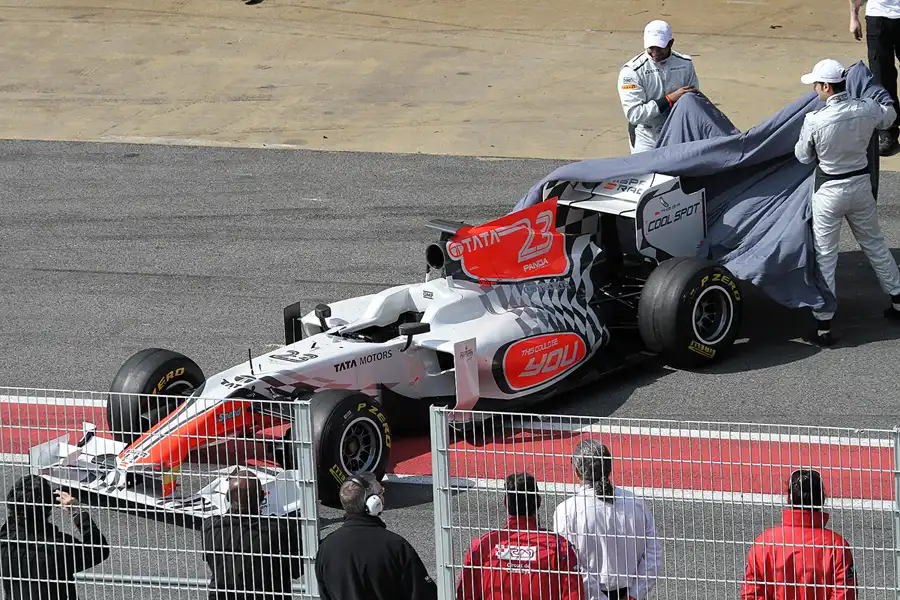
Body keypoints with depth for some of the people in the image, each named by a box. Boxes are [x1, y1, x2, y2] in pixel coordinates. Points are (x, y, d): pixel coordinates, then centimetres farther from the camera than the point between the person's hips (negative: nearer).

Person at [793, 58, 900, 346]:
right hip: (861, 184, 4)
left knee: (825, 257, 4)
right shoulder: (867, 110, -12)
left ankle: (823, 326, 5)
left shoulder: (815, 121, -24)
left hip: (829, 192, -4)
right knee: (875, 245, 23)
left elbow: (803, 156, -8)